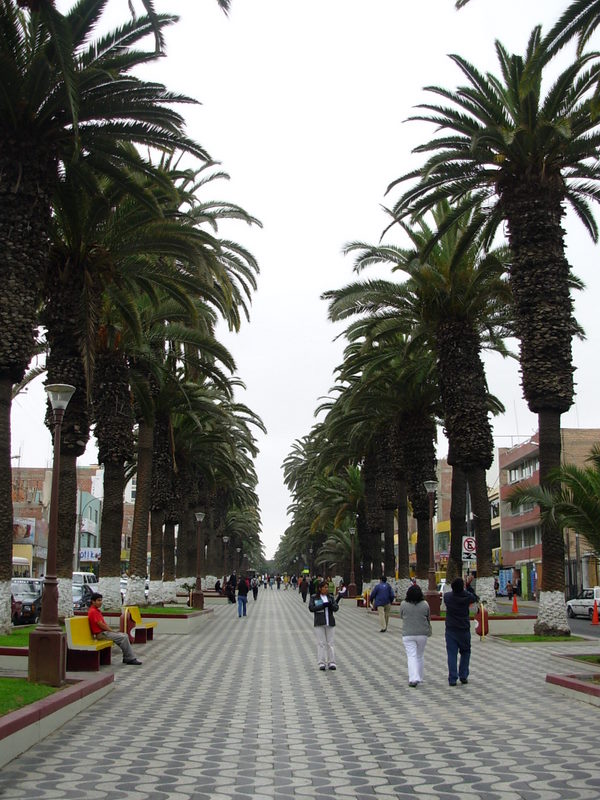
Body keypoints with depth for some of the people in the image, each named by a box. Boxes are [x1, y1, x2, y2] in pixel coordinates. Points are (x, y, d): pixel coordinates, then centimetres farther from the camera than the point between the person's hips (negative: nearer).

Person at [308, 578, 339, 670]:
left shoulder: (331, 597, 11)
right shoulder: (313, 597, 3)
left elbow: (336, 608, 3)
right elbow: (311, 608, -8)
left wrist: (331, 605, -19)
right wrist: (322, 606, -18)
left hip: (330, 623, 2)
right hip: (319, 623, -2)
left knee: (330, 643, 2)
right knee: (321, 643, -3)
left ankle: (331, 663, 5)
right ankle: (322, 663, 1)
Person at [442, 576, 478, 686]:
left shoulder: (447, 596, -8)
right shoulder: (467, 596, -13)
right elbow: (475, 598, 10)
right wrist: (468, 585, 12)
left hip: (450, 630, 0)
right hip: (464, 629, 0)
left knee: (452, 654, 3)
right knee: (465, 652, 18)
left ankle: (452, 679, -1)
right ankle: (463, 676, 17)